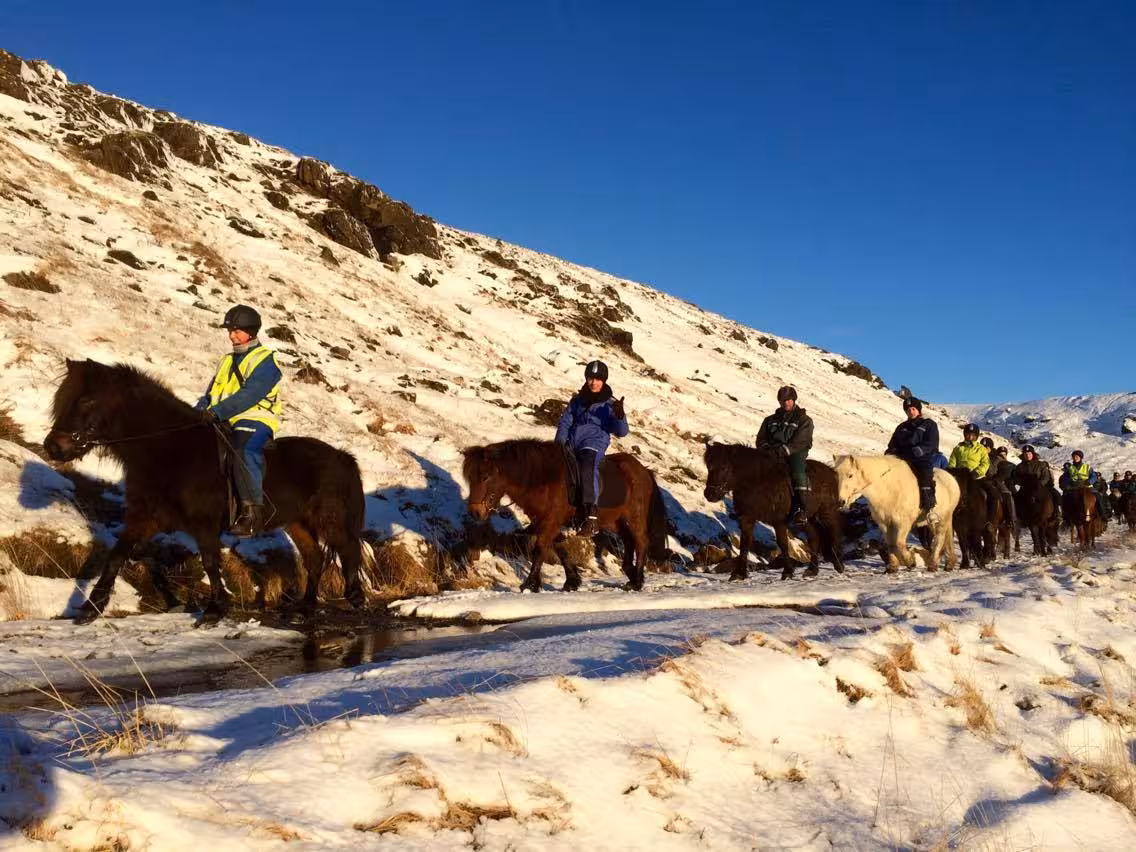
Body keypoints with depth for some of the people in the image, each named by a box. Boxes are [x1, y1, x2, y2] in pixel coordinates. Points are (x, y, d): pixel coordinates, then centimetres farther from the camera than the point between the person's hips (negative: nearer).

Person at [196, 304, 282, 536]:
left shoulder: (265, 361, -3)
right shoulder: (228, 361, 24)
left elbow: (248, 396, -17)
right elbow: (212, 394, 20)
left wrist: (217, 412, -25)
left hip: (255, 420, -8)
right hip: (225, 422, 8)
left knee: (242, 453, -34)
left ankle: (253, 514, -31)